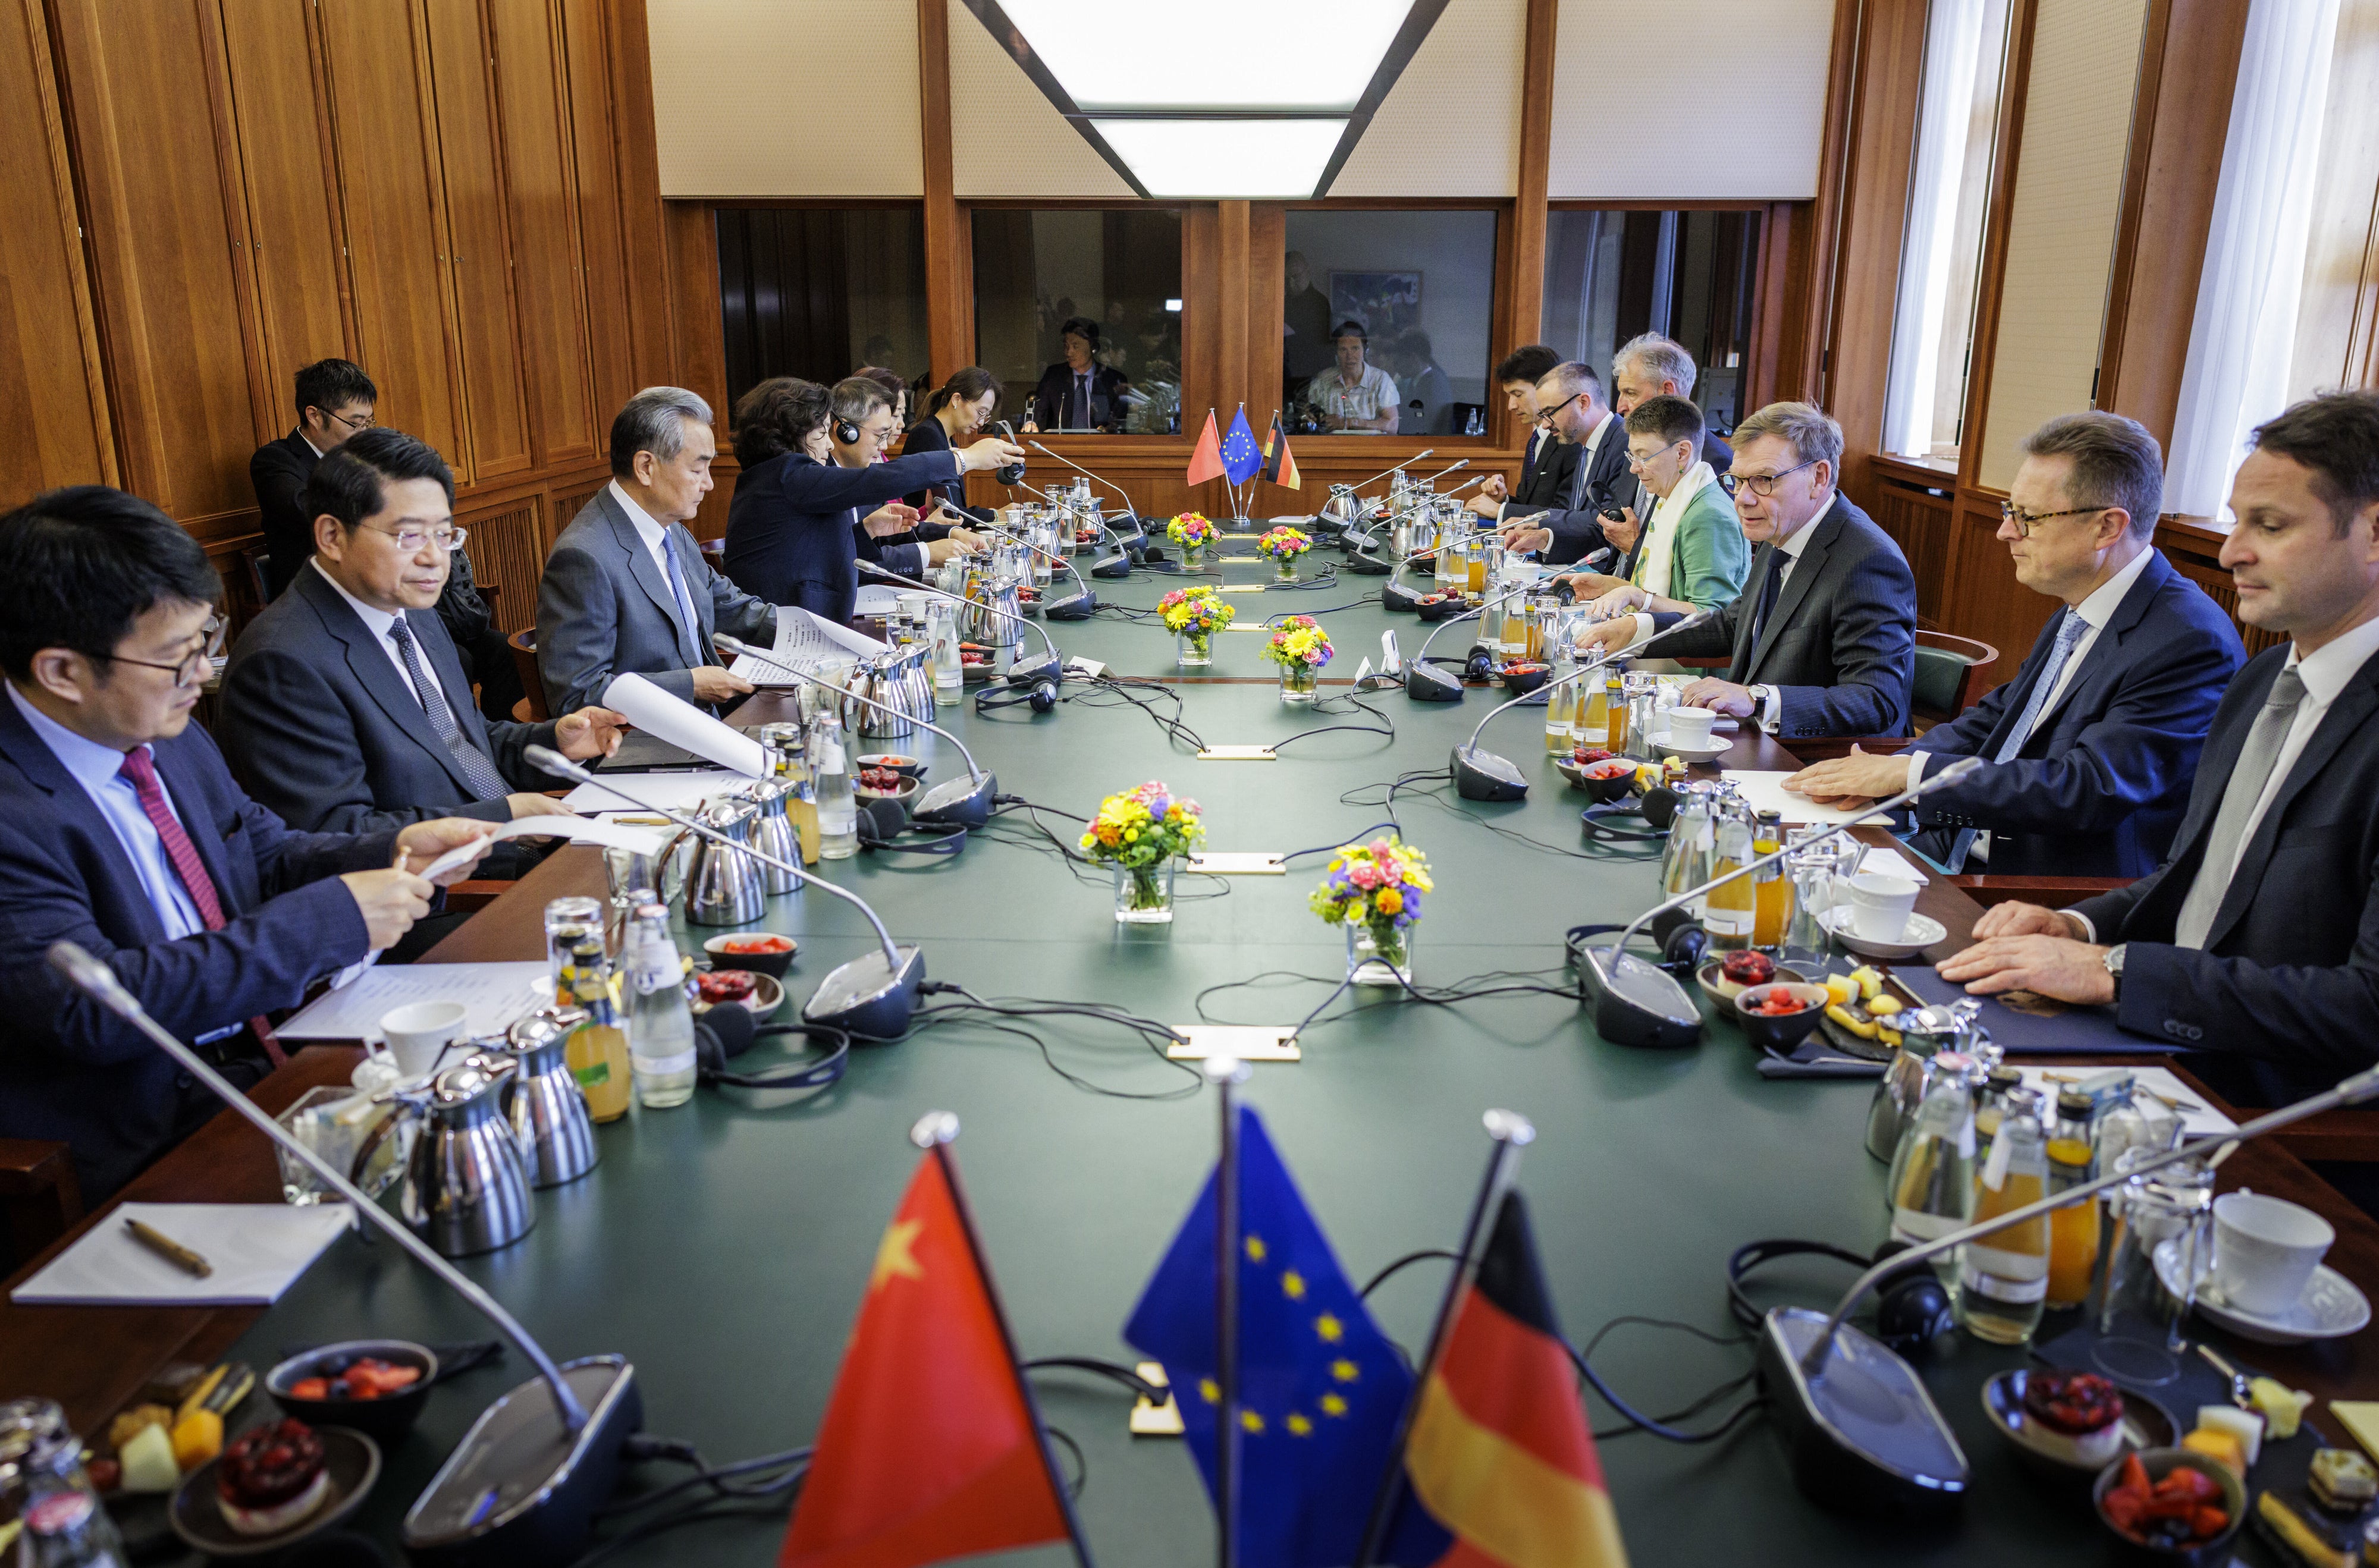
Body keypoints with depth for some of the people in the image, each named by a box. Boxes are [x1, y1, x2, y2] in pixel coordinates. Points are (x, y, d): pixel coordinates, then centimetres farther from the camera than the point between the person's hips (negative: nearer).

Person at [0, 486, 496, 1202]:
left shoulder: (165, 734, 3)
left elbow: (264, 854, 16)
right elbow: (90, 1004, -26)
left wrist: (392, 853, -4)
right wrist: (332, 917, -26)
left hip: (269, 1049, 7)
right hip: (154, 1137, -7)